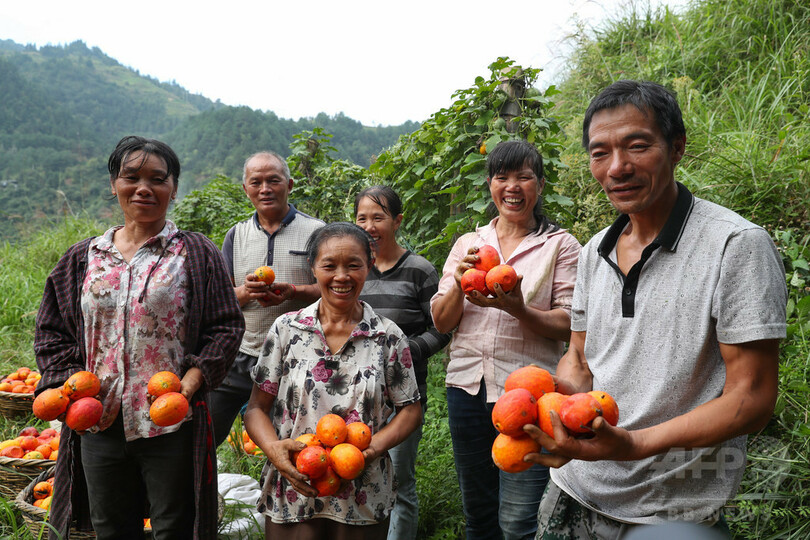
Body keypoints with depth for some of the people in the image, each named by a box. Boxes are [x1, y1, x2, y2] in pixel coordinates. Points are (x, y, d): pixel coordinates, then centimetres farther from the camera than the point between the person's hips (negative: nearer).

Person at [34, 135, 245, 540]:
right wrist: (70, 381, -3)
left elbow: (226, 327, -6)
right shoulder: (82, 259, 8)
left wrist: (190, 383, -17)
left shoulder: (196, 254, -3)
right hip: (99, 422, 3)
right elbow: (51, 331, 13)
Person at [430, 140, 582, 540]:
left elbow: (568, 325, -5)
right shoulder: (468, 244, 11)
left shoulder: (561, 245, 1)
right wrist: (459, 285, -13)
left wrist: (517, 309, -23)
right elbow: (441, 321, 7)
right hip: (468, 385, 4)